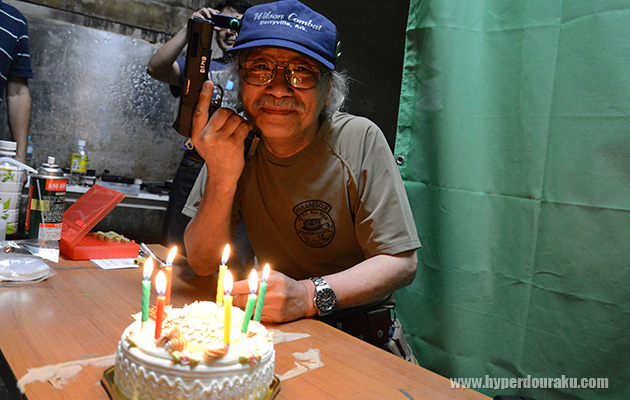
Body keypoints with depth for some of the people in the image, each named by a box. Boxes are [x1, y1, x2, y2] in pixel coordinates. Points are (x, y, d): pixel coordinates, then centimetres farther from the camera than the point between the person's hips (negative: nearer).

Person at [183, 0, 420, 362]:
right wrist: (222, 178, -23)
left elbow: (401, 262, -14)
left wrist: (308, 295, -29)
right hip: (274, 331, 0)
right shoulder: (235, 141, -5)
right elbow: (203, 264, -7)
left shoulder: (359, 140, -14)